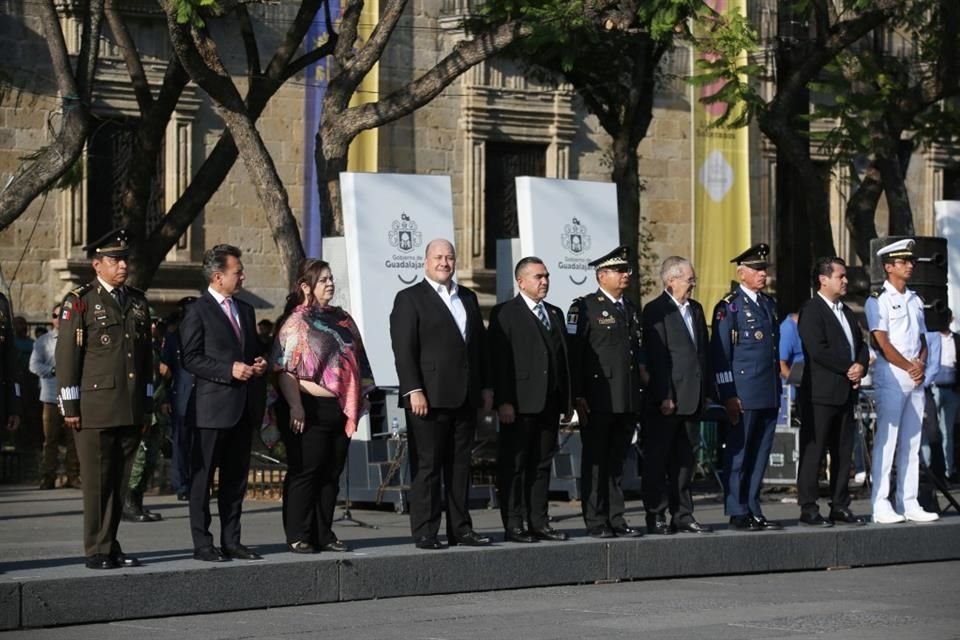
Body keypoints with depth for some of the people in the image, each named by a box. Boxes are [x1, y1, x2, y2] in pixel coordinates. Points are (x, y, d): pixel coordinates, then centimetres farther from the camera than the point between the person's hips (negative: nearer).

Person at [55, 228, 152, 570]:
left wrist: (147, 403, 15)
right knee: (97, 481, -2)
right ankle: (96, 551, 4)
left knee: (119, 481, 7)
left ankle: (110, 546, 15)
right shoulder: (79, 302, -2)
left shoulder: (138, 302, 15)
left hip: (131, 410, 5)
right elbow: (67, 356, -4)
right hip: (95, 408, -5)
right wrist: (70, 406, -8)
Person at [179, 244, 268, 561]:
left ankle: (231, 541, 17)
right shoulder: (197, 311, -5)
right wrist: (229, 370, -18)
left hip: (244, 407, 7)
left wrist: (259, 364, 5)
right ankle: (202, 544, 2)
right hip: (212, 407, -7)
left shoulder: (246, 310, 17)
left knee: (236, 478, 11)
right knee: (203, 477, -1)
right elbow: (190, 358, -11)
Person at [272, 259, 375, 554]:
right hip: (312, 407, -7)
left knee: (331, 474, 10)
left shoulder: (342, 319, 15)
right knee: (304, 472, -2)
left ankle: (324, 534, 17)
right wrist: (295, 406, -20)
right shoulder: (296, 322, -5)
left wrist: (361, 395, 14)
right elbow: (285, 370, -12)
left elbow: (357, 359, 22)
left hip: (341, 408, 7)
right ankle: (298, 536, 3)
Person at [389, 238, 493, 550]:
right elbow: (403, 349, -9)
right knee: (427, 467, -3)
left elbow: (480, 344, 19)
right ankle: (424, 533, 0)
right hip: (429, 398, -6)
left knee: (460, 466, 9)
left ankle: (460, 528, 14)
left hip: (465, 397, 6)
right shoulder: (410, 299, -2)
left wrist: (485, 387, 12)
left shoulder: (468, 298, 18)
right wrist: (413, 391, -17)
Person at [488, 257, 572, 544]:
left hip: (550, 404, 7)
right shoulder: (505, 313, -4)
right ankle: (513, 525, 1)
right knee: (513, 465, -2)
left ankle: (539, 523, 15)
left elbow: (563, 358, 18)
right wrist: (503, 402, -18)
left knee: (542, 464, 10)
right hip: (520, 404, -7)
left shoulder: (555, 314, 18)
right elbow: (499, 360, -10)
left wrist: (567, 400, 12)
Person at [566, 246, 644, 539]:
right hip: (598, 401, -6)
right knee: (595, 462, 0)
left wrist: (639, 396, 17)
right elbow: (573, 354, -9)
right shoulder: (584, 307, -3)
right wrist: (578, 396, -15)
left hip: (628, 402, 6)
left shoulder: (631, 309, 18)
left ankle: (616, 520, 13)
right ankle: (596, 522, 3)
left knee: (617, 463, 10)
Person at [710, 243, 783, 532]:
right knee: (738, 453, -1)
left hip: (769, 394, 7)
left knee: (760, 454, 9)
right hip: (743, 395, -7)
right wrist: (729, 395, -13)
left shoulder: (769, 304, 17)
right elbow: (719, 353, -8)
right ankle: (738, 512, 4)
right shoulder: (729, 306, -5)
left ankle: (753, 510, 15)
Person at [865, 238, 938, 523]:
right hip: (891, 376, -7)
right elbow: (882, 343, -12)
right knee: (886, 441, -8)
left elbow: (922, 339, 18)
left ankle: (909, 504, 10)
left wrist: (921, 364, -1)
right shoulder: (878, 300, -5)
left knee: (911, 444, 7)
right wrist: (909, 367, -10)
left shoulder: (915, 300, 17)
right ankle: (881, 505, -6)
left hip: (915, 379, 7)